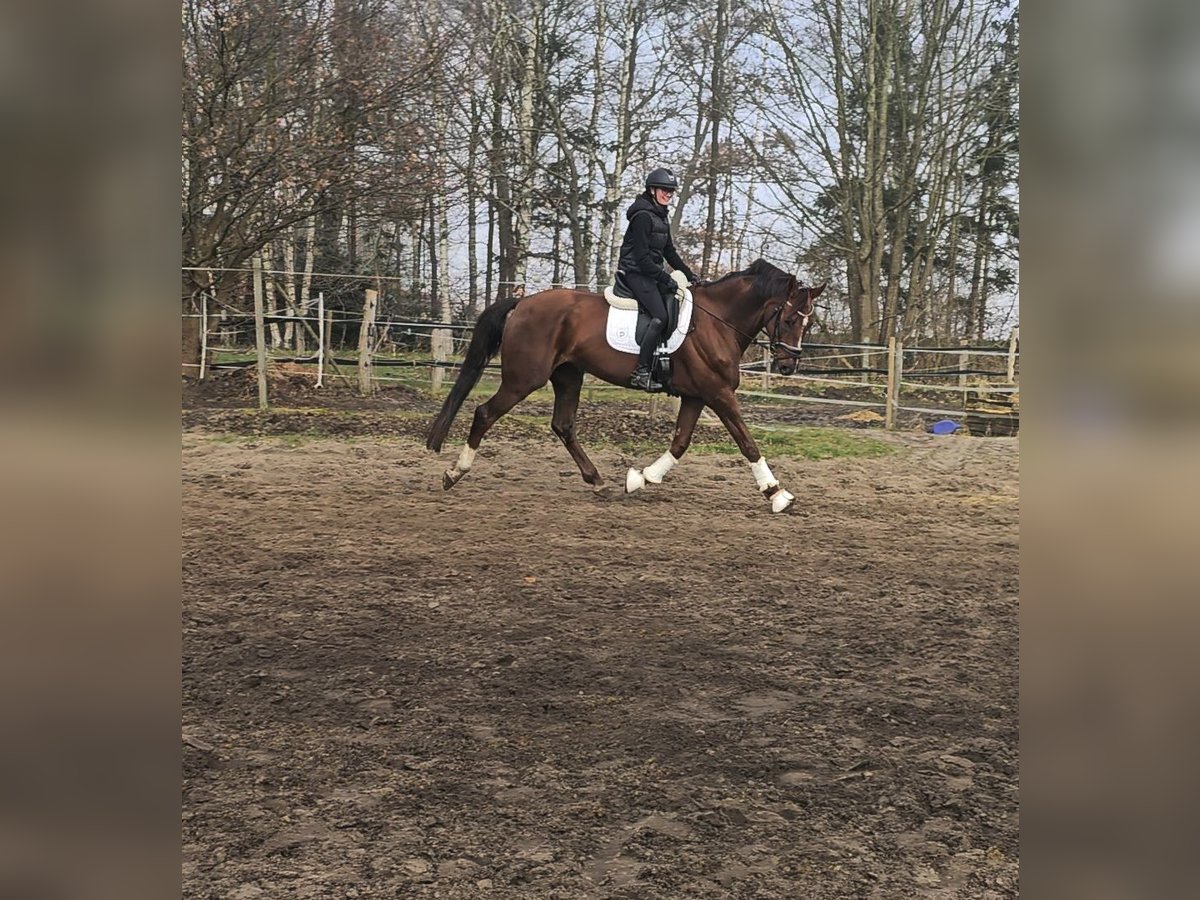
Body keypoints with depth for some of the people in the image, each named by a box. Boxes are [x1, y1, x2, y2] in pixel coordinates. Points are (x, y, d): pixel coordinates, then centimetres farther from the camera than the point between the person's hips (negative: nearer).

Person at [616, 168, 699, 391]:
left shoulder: (661, 216, 16)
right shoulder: (643, 216, -14)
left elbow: (669, 251, 21)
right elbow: (642, 257, -18)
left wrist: (689, 274, 12)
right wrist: (666, 279, -17)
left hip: (651, 273, 10)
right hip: (636, 272, -10)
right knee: (660, 316, -23)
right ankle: (641, 372, -24)